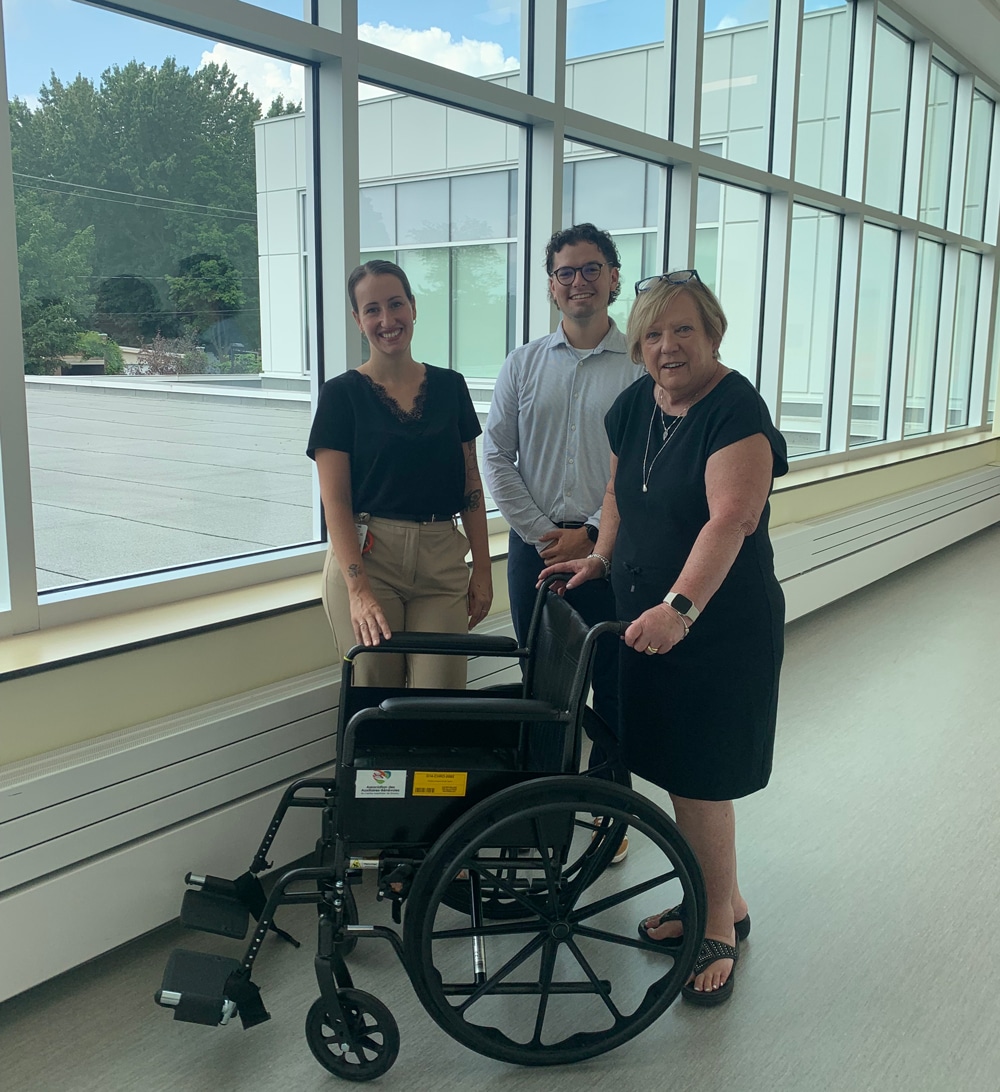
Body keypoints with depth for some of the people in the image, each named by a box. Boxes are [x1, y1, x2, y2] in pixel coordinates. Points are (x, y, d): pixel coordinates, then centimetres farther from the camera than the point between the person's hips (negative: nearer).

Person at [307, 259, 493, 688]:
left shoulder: (449, 386, 9)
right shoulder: (342, 394, 0)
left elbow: (471, 484, 11)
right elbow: (335, 500, -6)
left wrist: (482, 568, 5)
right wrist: (359, 590, -16)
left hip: (442, 562, 2)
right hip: (365, 558, -2)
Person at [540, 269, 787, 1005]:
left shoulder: (736, 410, -16)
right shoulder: (635, 406, 7)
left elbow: (730, 520, -27)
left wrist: (680, 607, -36)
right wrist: (601, 559, 6)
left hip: (719, 625, -7)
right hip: (650, 620, 7)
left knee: (699, 779, 0)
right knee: (676, 770, 14)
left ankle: (720, 924, 20)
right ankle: (717, 901, 33)